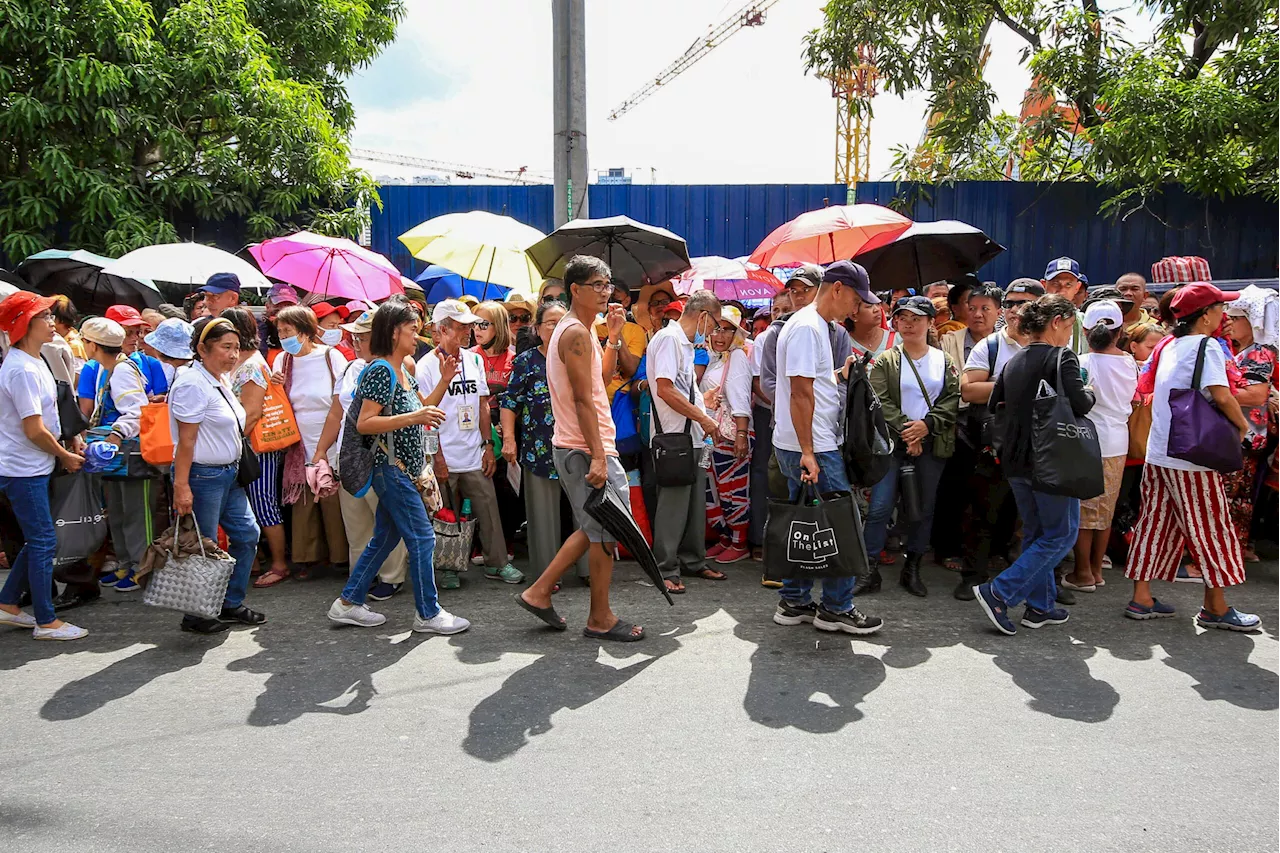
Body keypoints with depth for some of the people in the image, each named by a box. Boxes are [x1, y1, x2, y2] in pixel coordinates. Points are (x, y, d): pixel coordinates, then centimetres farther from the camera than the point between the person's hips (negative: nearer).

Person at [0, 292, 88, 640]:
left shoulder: (32, 361, 11)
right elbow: (34, 430, -21)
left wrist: (64, 450, 8)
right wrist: (65, 456, -7)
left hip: (34, 467, 10)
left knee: (38, 540, 17)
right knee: (43, 542, -3)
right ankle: (46, 621, 6)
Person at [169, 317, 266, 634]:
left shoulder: (220, 381, 12)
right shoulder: (193, 384, -17)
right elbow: (186, 441, -21)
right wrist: (181, 486, -23)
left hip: (228, 474, 10)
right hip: (203, 476, -10)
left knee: (246, 534, 12)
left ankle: (231, 605, 25)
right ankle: (196, 616, 16)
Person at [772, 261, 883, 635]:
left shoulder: (815, 325, 18)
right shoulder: (807, 326, -15)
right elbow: (801, 393, -21)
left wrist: (840, 374, 11)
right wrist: (808, 452, -23)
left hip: (807, 448, 10)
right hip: (812, 448, -10)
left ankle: (794, 603, 21)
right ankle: (836, 608, 7)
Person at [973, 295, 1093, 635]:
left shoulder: (1013, 361, 10)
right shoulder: (1062, 358, -11)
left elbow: (993, 406, 13)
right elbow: (1080, 406, -19)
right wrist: (1090, 394, 2)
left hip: (1016, 461, 8)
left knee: (1035, 533, 17)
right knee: (1061, 535, 3)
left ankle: (1039, 606, 22)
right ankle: (999, 593, -4)